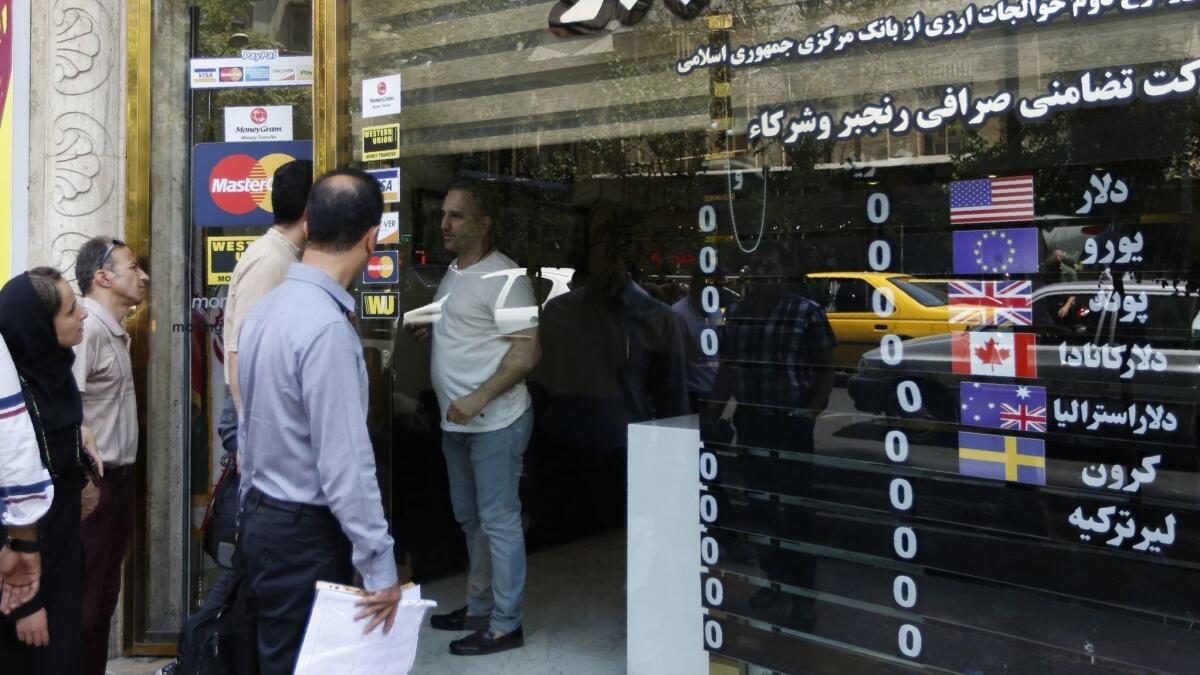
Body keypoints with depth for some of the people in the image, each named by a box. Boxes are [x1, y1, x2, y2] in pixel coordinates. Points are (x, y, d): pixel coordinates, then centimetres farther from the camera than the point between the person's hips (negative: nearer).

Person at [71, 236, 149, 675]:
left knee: (105, 597, 16)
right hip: (93, 484, -9)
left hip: (117, 479, 9)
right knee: (82, 600, 0)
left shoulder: (114, 331, 13)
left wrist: (121, 476, 15)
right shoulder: (86, 329, -17)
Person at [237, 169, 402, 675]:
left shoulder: (265, 309, 3)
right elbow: (345, 463, -24)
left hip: (262, 519, 8)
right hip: (305, 534, -8)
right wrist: (380, 569, -17)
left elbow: (248, 425, 11)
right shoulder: (327, 327, -24)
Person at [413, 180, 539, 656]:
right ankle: (479, 607, 32)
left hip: (495, 422, -9)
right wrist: (429, 329, 6)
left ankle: (505, 625, 10)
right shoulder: (453, 272, 13)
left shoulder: (502, 277, -15)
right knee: (470, 519, 18)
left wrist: (478, 399, -25)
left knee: (499, 522, -1)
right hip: (457, 422, 10)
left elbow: (527, 352, -20)